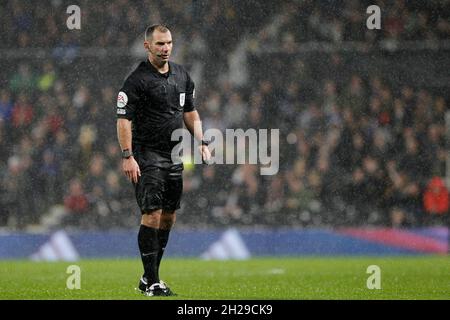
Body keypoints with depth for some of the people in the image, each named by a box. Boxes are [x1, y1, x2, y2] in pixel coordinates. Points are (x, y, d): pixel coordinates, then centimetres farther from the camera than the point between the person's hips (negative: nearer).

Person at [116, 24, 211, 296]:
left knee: (169, 217, 8)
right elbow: (124, 120, -12)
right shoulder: (137, 80, -9)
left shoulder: (182, 76, 12)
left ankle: (150, 277, 17)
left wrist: (202, 142, 10)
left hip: (174, 156, 7)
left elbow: (190, 112, 21)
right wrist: (127, 156, -20)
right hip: (147, 155, -7)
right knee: (153, 215, -12)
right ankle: (152, 282, -9)